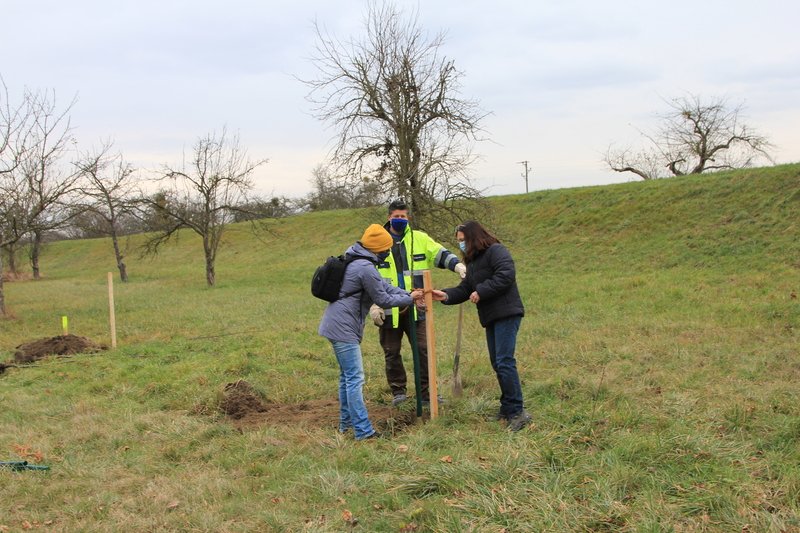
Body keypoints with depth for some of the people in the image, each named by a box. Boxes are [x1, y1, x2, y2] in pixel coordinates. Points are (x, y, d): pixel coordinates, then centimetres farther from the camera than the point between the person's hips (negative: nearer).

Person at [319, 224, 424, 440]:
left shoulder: (359, 263, 13)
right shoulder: (365, 268, -19)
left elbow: (383, 285, 15)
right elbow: (383, 300, -12)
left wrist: (409, 294, 8)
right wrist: (410, 299, 2)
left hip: (337, 325, 11)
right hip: (343, 328, -11)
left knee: (347, 375, 18)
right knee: (355, 378, -9)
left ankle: (346, 422, 28)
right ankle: (363, 430, -8)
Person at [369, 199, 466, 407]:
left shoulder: (419, 238, 4)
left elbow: (440, 254, -1)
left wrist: (458, 265, -22)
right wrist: (373, 304, -6)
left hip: (415, 308, 1)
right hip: (389, 310, -1)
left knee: (423, 349, 1)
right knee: (392, 353, 8)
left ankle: (426, 392, 11)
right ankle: (398, 391, 23)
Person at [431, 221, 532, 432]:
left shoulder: (496, 251, -7)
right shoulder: (473, 261, 21)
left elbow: (506, 275, -21)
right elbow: (464, 289, 16)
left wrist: (481, 291, -18)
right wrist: (445, 296, 0)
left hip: (506, 314, -10)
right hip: (491, 318, 10)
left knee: (505, 362, -16)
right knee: (497, 363, 11)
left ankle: (517, 411, -14)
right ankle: (508, 407, 19)